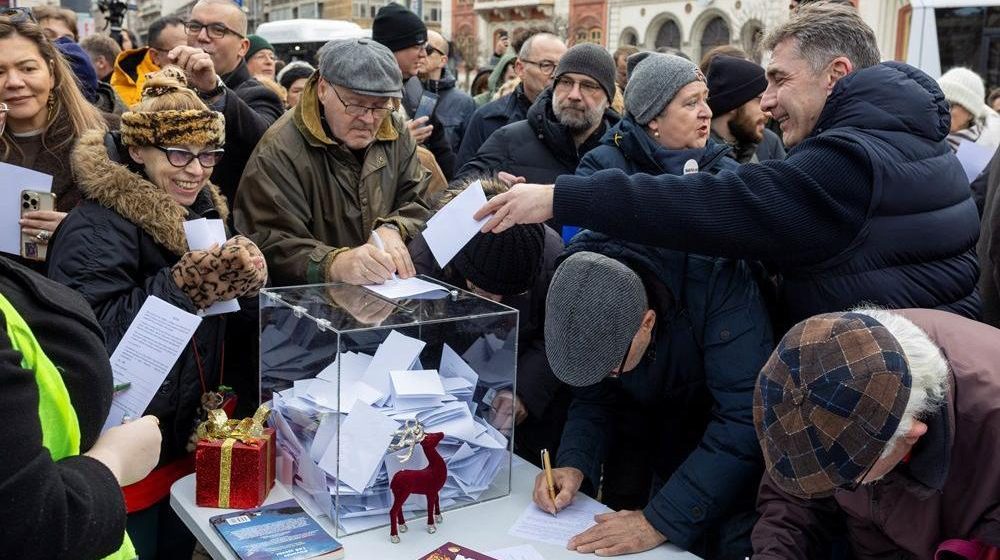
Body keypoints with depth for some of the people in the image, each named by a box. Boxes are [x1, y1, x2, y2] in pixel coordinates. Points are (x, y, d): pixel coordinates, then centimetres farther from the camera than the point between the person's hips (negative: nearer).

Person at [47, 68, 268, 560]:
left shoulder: (203, 211, 8)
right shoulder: (98, 227, -18)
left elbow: (222, 318, 10)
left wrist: (237, 273, -11)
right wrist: (183, 283, -32)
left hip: (191, 441, 8)